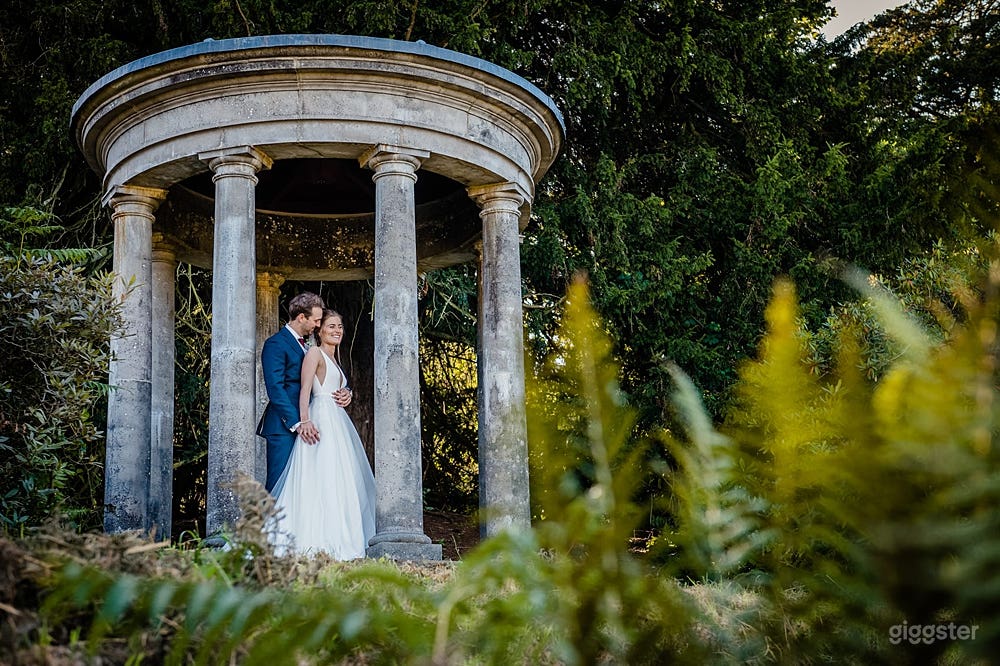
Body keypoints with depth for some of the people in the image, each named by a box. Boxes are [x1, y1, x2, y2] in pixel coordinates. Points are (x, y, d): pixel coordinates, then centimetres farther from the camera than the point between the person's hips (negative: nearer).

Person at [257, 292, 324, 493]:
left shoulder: (303, 344, 19)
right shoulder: (276, 344, -8)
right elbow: (275, 390, -16)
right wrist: (296, 423, -22)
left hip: (302, 425, 8)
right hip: (283, 426, -8)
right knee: (279, 484, -8)